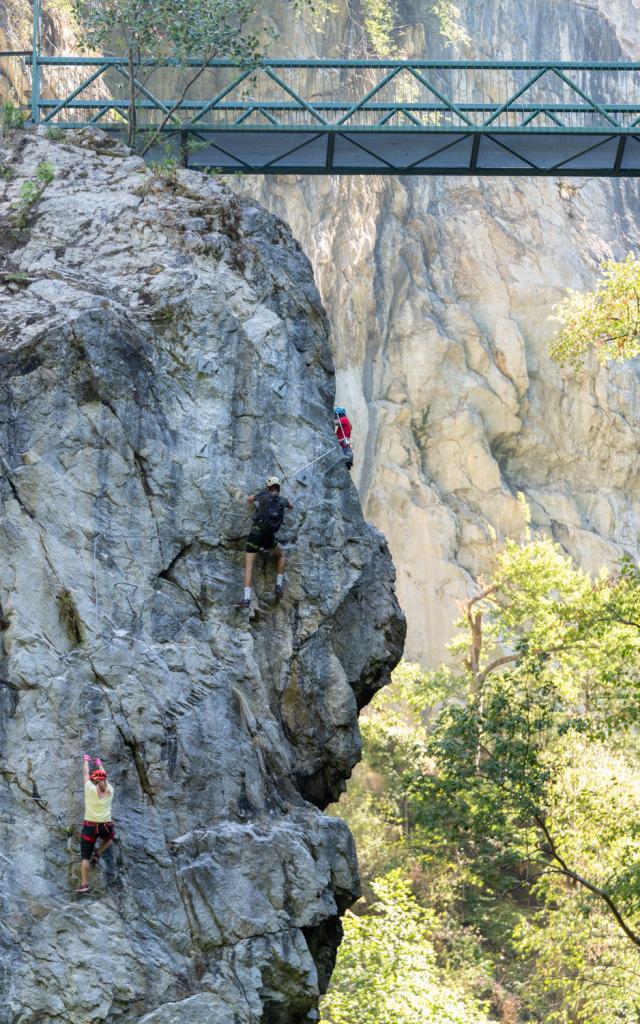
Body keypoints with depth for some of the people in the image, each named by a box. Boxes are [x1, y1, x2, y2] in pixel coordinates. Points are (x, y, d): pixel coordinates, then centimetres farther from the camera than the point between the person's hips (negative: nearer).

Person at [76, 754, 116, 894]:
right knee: (109, 837, 38)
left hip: (90, 826, -2)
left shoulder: (90, 788, -5)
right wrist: (99, 764, 39)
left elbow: (85, 774, 12)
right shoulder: (109, 790, 3)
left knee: (85, 856, 3)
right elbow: (104, 777, 22)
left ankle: (84, 884, -4)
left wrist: (86, 760, 30)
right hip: (106, 827, 2)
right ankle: (98, 854, 16)